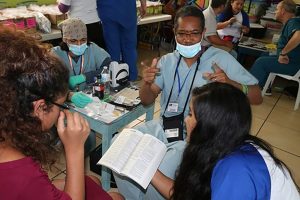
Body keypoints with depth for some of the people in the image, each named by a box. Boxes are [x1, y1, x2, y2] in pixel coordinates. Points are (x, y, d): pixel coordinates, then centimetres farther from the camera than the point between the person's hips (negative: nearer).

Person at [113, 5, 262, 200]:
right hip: (163, 127, 5)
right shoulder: (167, 61, 7)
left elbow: (257, 97, -8)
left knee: (158, 174, -26)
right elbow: (147, 101, 6)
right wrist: (146, 83, -17)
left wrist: (230, 83, -29)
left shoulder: (220, 58, -6)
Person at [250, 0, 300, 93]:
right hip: (290, 59, 10)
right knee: (263, 59, 18)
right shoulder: (290, 23, 14)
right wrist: (282, 53, 4)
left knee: (261, 62, -11)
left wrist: (283, 53, -30)